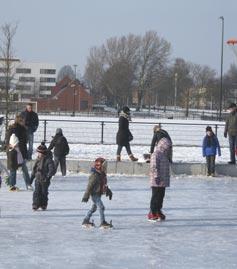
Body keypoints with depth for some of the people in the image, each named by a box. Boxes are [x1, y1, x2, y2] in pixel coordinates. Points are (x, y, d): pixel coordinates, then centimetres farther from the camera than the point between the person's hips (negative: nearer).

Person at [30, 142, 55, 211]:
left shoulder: (48, 160, -13)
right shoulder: (38, 160, 8)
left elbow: (52, 170, -18)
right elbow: (34, 169, 17)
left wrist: (48, 177, -27)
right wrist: (32, 177, 16)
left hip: (44, 180, -5)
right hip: (38, 179, 5)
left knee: (44, 193, 6)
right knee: (36, 192, -5)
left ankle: (43, 205, 20)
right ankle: (35, 205, -6)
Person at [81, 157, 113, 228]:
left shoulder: (102, 174, 10)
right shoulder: (94, 175, -19)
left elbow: (104, 184, 24)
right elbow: (90, 185, -20)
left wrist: (108, 191, 26)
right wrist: (86, 196, -21)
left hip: (98, 194, 10)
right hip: (95, 194, -10)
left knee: (93, 208, 17)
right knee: (101, 207, -13)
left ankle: (86, 221, 26)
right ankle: (103, 222, -10)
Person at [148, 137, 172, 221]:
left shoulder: (165, 155, 16)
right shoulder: (156, 155, -14)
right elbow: (153, 167, -20)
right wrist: (156, 177, -23)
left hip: (163, 182, 9)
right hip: (157, 182, -9)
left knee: (161, 196, 14)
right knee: (155, 197, -5)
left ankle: (158, 211, 24)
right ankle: (152, 213, 0)